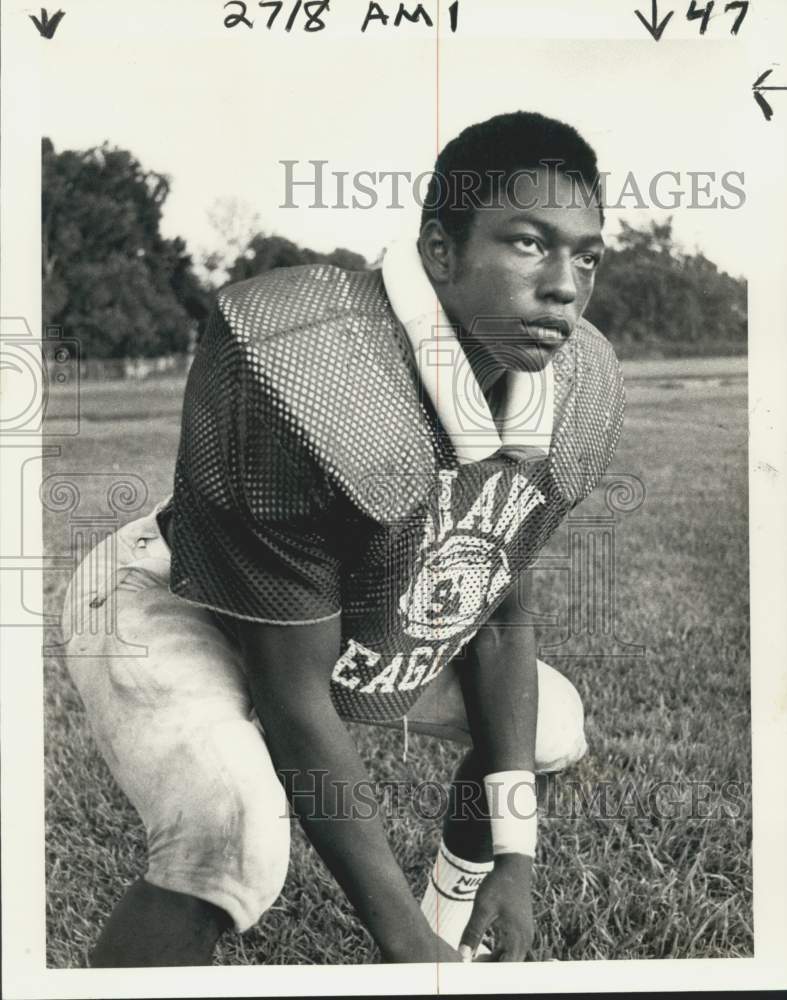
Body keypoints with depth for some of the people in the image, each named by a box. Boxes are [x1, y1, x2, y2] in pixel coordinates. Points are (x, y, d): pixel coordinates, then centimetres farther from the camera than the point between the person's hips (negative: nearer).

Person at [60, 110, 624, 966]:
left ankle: (457, 915, 36)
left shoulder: (579, 390, -14)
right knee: (235, 842, -34)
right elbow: (293, 697, -29)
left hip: (373, 630, 8)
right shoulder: (302, 382, -37)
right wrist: (401, 938, -24)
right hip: (173, 618, -7)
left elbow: (502, 607, -2)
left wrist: (514, 851, -5)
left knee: (553, 728, 13)